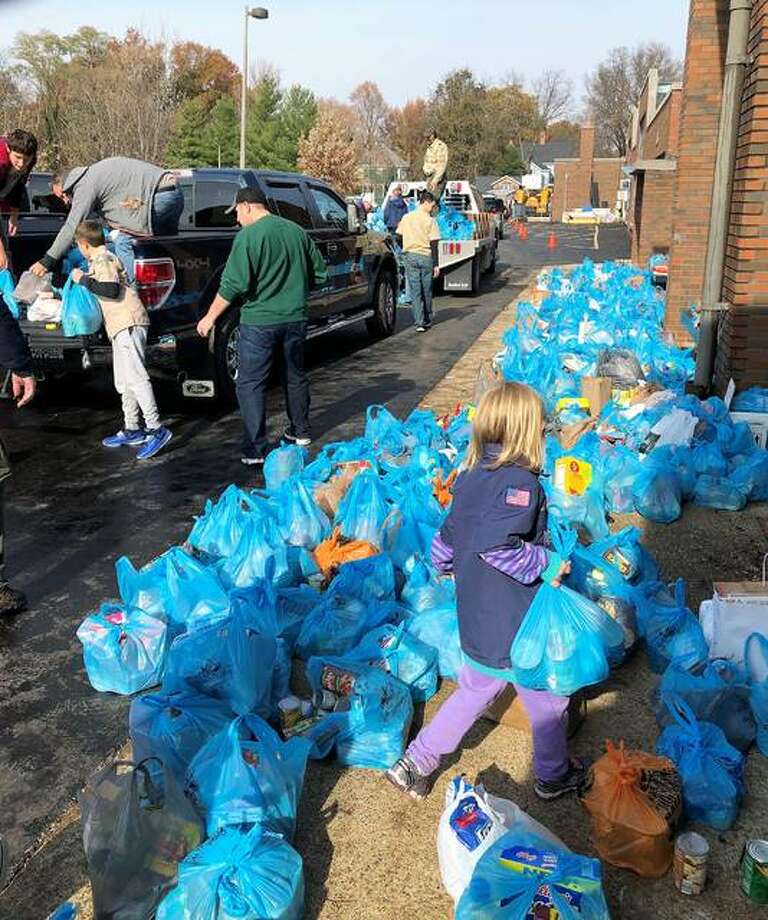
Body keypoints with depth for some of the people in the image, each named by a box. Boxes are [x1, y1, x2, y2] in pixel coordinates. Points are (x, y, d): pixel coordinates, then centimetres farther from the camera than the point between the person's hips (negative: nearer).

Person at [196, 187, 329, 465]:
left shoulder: (248, 236, -12)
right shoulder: (296, 231, 7)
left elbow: (234, 284, -17)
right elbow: (319, 274, 13)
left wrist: (210, 317, -8)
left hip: (259, 321, -6)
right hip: (295, 318, 6)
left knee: (251, 384, 1)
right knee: (295, 376, 21)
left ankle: (255, 450, -3)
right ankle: (300, 432, 34)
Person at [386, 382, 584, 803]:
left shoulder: (469, 477, 3)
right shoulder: (520, 481, -22)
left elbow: (444, 543, 11)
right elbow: (496, 545, -33)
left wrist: (447, 565, 30)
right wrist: (547, 563, -22)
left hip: (477, 622, 8)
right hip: (519, 625, -7)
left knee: (474, 692, 25)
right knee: (546, 699, 17)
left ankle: (415, 763, 28)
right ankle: (553, 775, 39)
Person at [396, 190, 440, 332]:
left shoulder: (406, 218, 5)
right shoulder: (430, 220, -7)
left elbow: (399, 237, 9)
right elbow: (434, 244, -9)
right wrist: (436, 264, -7)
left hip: (410, 256, 2)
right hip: (426, 257, -2)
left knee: (415, 291, 1)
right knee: (427, 291, 11)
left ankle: (420, 323, -7)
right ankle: (427, 320, 23)